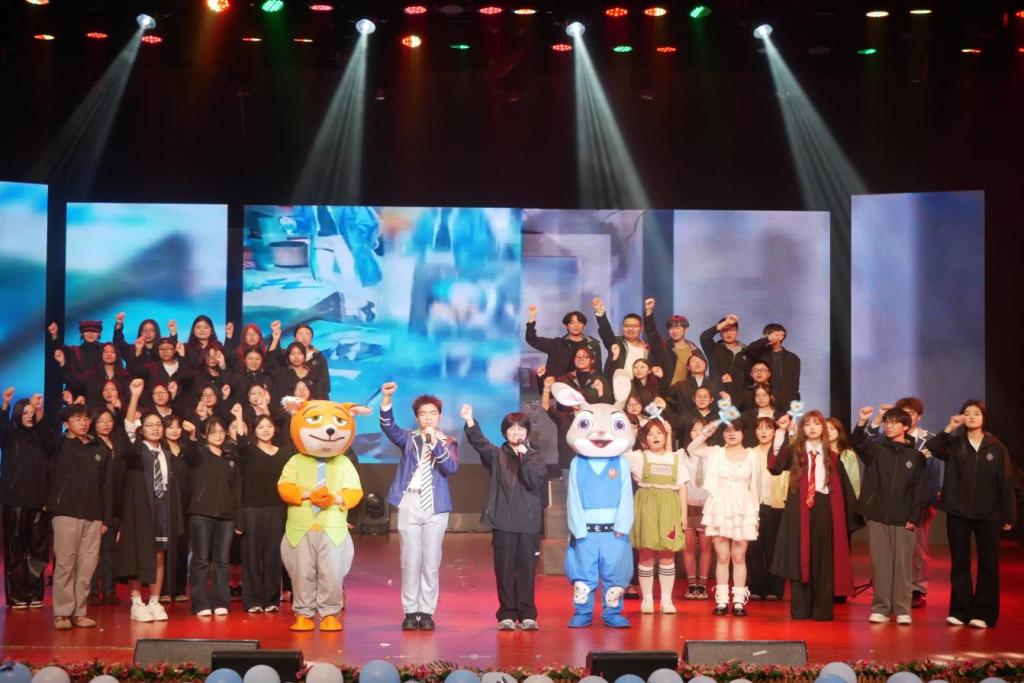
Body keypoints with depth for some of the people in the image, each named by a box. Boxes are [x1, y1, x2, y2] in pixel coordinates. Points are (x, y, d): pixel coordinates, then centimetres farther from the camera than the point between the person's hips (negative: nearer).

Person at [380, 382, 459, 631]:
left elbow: (452, 468, -9)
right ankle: (410, 612, 5)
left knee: (431, 562, 1)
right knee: (410, 561, 0)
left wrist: (435, 443, -18)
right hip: (409, 504, 0)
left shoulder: (448, 442, 7)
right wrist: (387, 399, -25)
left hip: (436, 507, 0)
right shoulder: (409, 438, 8)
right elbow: (389, 428, -11)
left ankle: (427, 612, 6)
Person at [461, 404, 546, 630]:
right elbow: (479, 442, -10)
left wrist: (524, 458, -18)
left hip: (528, 523, 0)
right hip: (502, 522, 0)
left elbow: (535, 482, -8)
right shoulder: (497, 455, 8)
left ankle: (527, 614, 7)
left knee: (527, 569, 0)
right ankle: (507, 615, 6)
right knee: (504, 569, 1)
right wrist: (470, 422, -26)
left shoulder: (535, 457, 7)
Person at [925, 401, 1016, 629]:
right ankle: (960, 610, 12)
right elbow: (930, 448, -15)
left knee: (988, 564, 2)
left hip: (987, 515, -1)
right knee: (959, 563, 6)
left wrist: (1009, 515, -1)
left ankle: (984, 613, 8)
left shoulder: (996, 448, 2)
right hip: (957, 512, 1)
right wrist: (949, 428, -19)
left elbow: (1006, 483, 2)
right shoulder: (954, 444, 3)